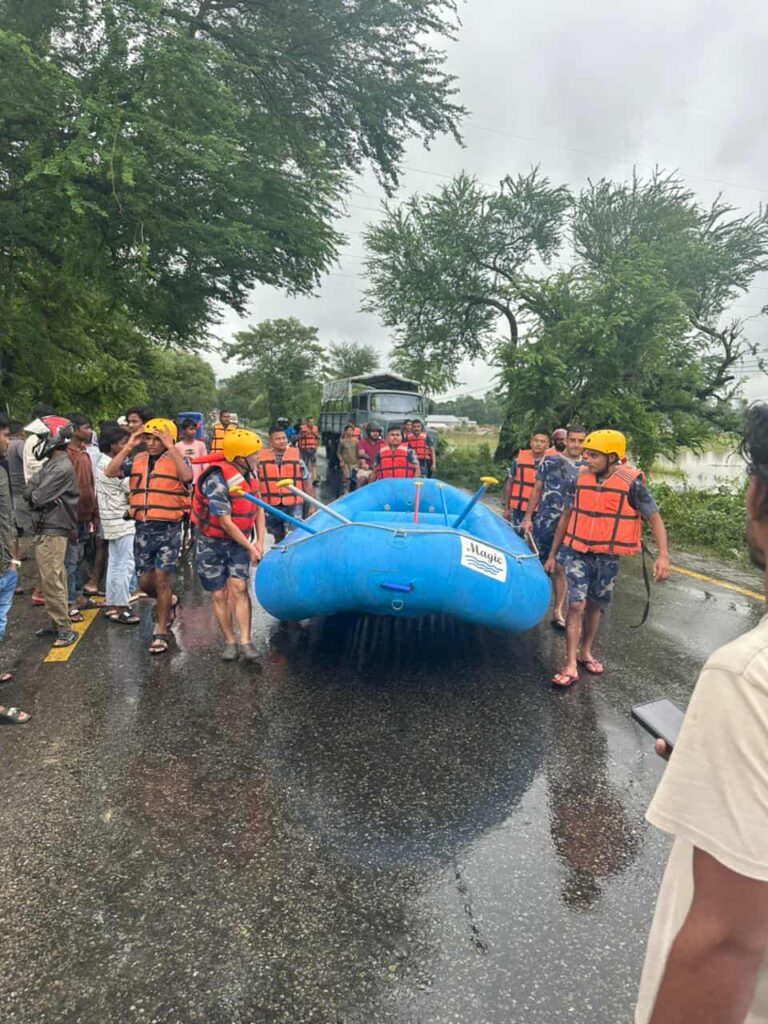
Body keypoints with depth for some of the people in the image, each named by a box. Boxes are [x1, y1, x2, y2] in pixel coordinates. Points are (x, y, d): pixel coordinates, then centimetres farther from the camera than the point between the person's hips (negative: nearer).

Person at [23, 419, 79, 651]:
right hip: (46, 529, 10)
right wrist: (35, 489, -4)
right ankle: (58, 624, 24)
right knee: (51, 581, 15)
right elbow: (29, 492, 15)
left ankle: (65, 630, -1)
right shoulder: (52, 463, 15)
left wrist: (33, 491, 1)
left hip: (52, 531, -10)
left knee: (51, 582, -7)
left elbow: (37, 497, -17)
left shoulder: (61, 467, -17)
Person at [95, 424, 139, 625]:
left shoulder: (103, 462, 13)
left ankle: (111, 605, 21)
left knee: (115, 564, 14)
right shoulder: (110, 466, -19)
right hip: (122, 520, -10)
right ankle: (120, 609, -1)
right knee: (126, 565, -6)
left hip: (114, 520, 10)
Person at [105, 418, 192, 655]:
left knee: (162, 580, -4)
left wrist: (170, 447, -23)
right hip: (143, 528, 5)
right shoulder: (137, 460, 9)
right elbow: (110, 472, -4)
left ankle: (160, 633, 9)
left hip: (168, 529, -5)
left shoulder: (176, 460, -3)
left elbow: (187, 476, -26)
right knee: (145, 582, 10)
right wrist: (128, 446, -7)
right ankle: (169, 602, 40)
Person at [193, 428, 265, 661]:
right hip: (212, 543, -4)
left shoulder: (250, 473, -1)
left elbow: (258, 508, 9)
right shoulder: (217, 480, -23)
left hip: (238, 541, 4)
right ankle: (229, 642, 15)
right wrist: (250, 548, -14)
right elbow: (225, 523, -21)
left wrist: (260, 541, -1)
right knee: (219, 595, 2)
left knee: (238, 588, -9)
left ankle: (245, 641, -5)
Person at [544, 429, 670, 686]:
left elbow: (655, 518, -7)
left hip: (608, 558, 0)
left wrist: (663, 555, -19)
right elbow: (566, 518, 7)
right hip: (577, 553, 1)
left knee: (594, 606, 14)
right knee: (577, 605, -7)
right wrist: (552, 555, 10)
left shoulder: (631, 483, -11)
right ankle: (571, 666, -2)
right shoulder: (580, 479, -2)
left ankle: (585, 652, 35)